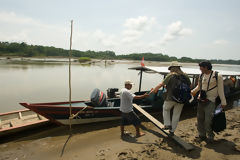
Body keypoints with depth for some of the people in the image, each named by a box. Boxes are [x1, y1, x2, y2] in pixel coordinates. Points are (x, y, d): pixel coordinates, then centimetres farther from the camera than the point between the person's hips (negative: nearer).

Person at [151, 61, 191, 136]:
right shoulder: (185, 76, 4)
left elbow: (161, 84, -13)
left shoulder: (170, 75, -10)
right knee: (176, 115, 14)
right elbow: (189, 85, 14)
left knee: (165, 109, 23)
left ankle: (167, 124, 16)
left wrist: (154, 90, -3)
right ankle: (172, 131, 24)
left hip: (171, 98, -4)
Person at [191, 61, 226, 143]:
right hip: (201, 100, 6)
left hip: (210, 101, -5)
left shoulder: (217, 76, -9)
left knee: (208, 120, -7)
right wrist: (192, 92, 13)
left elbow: (220, 90, -6)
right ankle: (201, 135, 26)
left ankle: (210, 137, 14)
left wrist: (223, 102, -5)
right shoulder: (201, 75, 6)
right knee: (200, 118, 10)